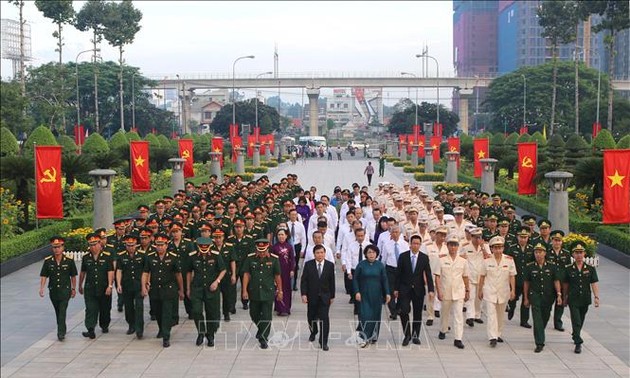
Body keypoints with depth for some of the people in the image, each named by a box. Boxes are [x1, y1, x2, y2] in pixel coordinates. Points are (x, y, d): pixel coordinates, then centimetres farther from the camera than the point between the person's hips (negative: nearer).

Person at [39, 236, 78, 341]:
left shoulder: (69, 260, -6)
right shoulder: (48, 261, -2)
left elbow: (73, 276, 5)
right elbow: (43, 276, 1)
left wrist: (73, 289, 9)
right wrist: (41, 288, -10)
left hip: (65, 290, -3)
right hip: (53, 290, 3)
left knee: (62, 311, -14)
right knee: (57, 312, 16)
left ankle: (61, 333, -16)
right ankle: (62, 329, 33)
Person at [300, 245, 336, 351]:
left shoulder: (330, 265, -3)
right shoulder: (308, 264, -4)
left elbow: (332, 282, 3)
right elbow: (304, 281, -4)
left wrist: (332, 296, 6)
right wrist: (303, 294, -12)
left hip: (324, 296, -1)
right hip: (312, 296, 1)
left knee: (324, 318, -10)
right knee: (311, 317, 14)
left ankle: (323, 342, -2)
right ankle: (313, 332, 44)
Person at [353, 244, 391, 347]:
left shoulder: (380, 265, 1)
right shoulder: (361, 265, -3)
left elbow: (384, 280, 2)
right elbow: (355, 279, -1)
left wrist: (387, 293, -5)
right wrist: (357, 292, -11)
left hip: (376, 295, 2)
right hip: (364, 295, -2)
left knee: (375, 315, 7)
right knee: (364, 315, -9)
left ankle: (373, 336, 21)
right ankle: (364, 338, -6)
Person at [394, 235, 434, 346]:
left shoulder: (424, 258, -1)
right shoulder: (403, 256, -2)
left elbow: (428, 275, -3)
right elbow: (398, 273, 1)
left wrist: (431, 290, -12)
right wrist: (396, 288, 0)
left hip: (418, 289, 1)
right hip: (405, 289, -1)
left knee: (418, 314, 8)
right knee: (404, 312, -10)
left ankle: (415, 336, 21)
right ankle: (407, 335, 5)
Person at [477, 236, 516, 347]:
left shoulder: (509, 260, -3)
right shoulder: (487, 260, -4)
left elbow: (512, 276, 0)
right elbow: (482, 277, 3)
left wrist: (513, 290, -5)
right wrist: (480, 290, 6)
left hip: (503, 292, 2)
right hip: (490, 291, -2)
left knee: (501, 315, 13)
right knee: (491, 314, -10)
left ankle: (498, 334, 29)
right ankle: (493, 338, -13)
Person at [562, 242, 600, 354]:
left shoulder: (590, 268, -1)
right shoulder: (568, 269, -3)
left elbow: (594, 284, -3)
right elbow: (565, 285, 7)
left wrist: (596, 297, -13)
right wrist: (565, 298, 12)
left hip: (585, 299, 2)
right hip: (573, 300, -2)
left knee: (581, 321, 17)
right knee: (576, 321, -10)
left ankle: (575, 335, 40)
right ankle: (578, 343, -9)